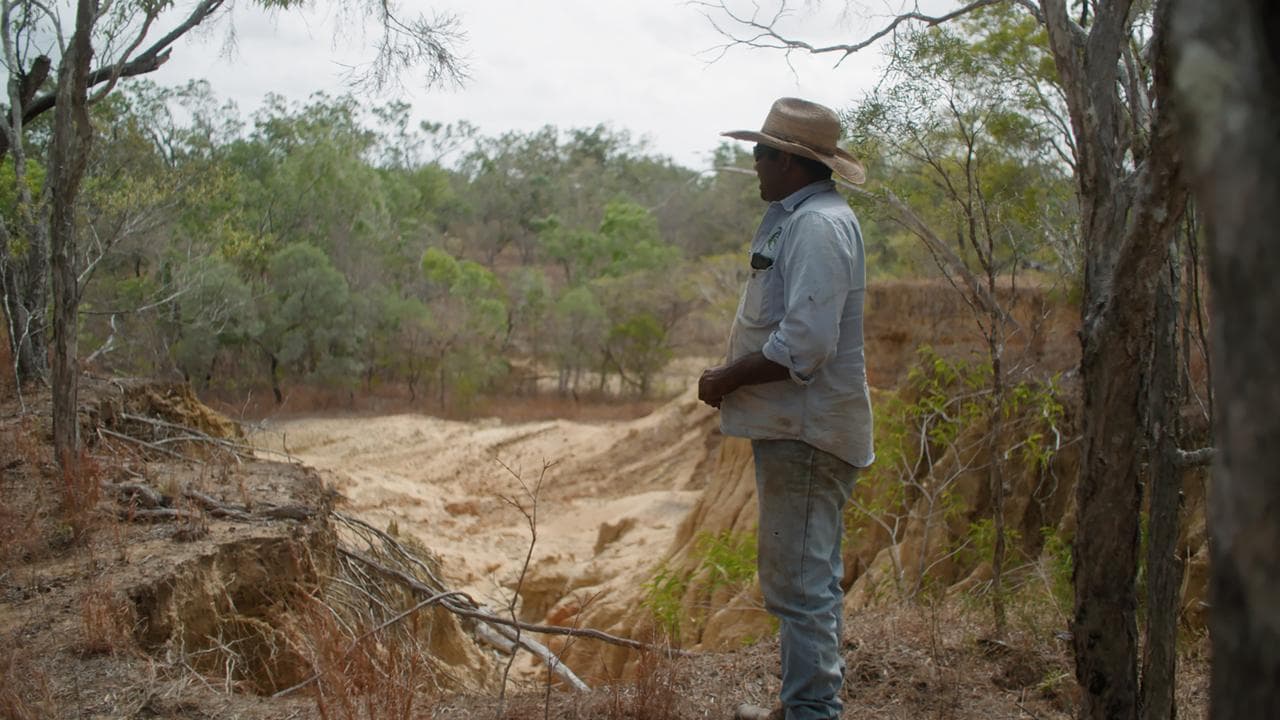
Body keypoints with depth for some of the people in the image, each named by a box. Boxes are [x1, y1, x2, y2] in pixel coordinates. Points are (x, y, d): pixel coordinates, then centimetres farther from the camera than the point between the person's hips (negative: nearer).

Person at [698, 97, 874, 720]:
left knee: (799, 583, -7)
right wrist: (731, 374, 9)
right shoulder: (799, 218, 16)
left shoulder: (817, 225, -17)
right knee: (810, 578, 19)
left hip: (807, 430, -11)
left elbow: (803, 346, -25)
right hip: (796, 427, 11)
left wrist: (726, 380, -14)